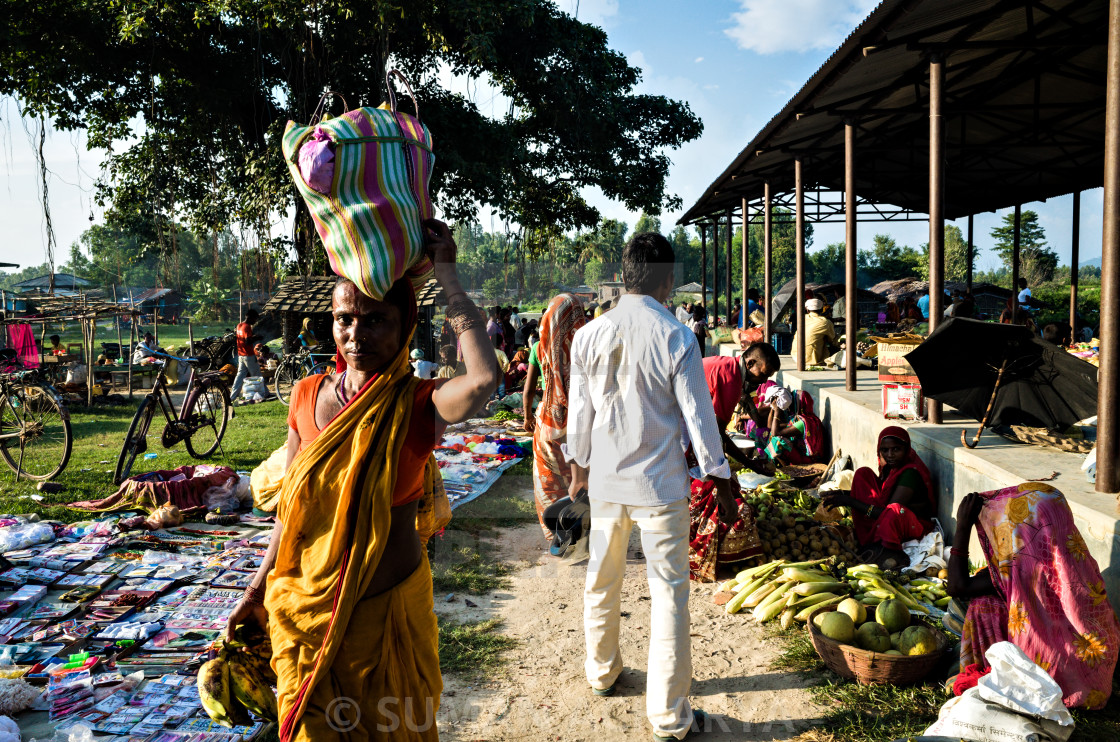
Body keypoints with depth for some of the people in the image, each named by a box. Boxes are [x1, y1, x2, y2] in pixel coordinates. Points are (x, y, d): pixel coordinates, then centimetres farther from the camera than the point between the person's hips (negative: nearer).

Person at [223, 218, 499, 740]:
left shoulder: (418, 405, -15)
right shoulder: (308, 396, -3)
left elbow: (484, 378, -38)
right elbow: (291, 506, 7)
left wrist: (445, 271, -29)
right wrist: (259, 590, 10)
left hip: (388, 609, -3)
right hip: (304, 611, 3)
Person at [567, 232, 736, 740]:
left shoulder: (588, 336, -2)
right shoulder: (676, 339, -13)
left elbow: (579, 411, 6)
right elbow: (698, 418, -9)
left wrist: (579, 463, 22)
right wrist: (722, 483, 1)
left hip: (605, 479, 4)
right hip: (660, 484, -4)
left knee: (602, 580, 21)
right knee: (668, 593, 5)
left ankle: (602, 673, 41)